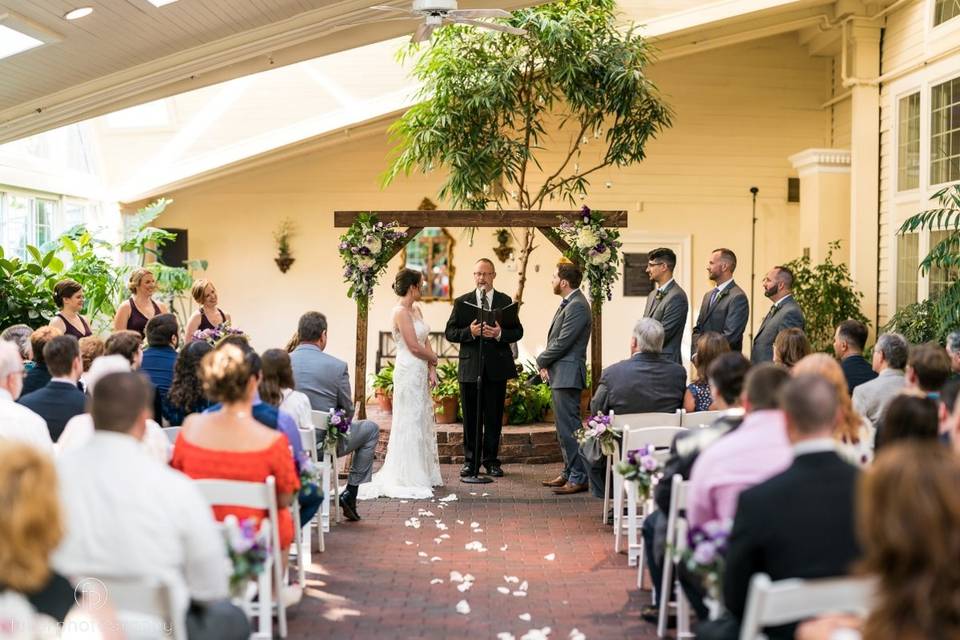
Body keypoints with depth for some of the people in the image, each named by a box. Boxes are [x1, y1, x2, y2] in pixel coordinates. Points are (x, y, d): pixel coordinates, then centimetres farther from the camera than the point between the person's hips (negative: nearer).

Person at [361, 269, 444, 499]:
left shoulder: (416, 310, 13)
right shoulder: (401, 312, -14)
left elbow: (425, 342, 12)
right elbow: (414, 346, -17)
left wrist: (431, 370, 2)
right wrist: (433, 359, 0)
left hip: (421, 372, 9)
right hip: (409, 371, -9)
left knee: (422, 420, 13)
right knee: (410, 422, -4)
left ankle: (422, 474, 21)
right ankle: (406, 478, 3)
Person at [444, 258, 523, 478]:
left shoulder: (505, 301, 8)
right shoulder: (462, 302, 6)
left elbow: (518, 331, 5)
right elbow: (449, 332, 2)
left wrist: (500, 334, -15)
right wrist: (469, 332, -16)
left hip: (497, 367, 1)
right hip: (470, 368, 0)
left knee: (494, 418, 4)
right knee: (471, 418, 4)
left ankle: (491, 460, 13)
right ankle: (470, 460, 11)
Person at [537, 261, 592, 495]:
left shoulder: (577, 306, -17)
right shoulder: (568, 304, 16)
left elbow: (562, 343, -19)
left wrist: (541, 361, -5)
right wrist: (546, 365, 4)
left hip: (567, 376, -11)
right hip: (559, 375, 11)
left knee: (569, 427, -9)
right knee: (564, 427, 15)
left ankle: (579, 478, -6)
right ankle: (569, 473, 23)